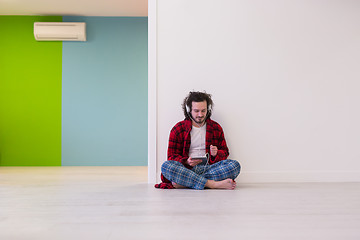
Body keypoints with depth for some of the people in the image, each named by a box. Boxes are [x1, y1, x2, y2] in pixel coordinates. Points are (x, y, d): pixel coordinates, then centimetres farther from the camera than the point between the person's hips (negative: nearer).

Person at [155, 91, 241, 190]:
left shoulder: (216, 128, 13)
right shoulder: (178, 129, 7)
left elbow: (225, 152, 17)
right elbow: (172, 156, 6)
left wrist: (216, 154, -8)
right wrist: (186, 161, -16)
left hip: (209, 168, 2)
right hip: (186, 168, -1)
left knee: (235, 165, -26)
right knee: (166, 166, -32)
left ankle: (184, 182, -30)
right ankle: (214, 184, -35)